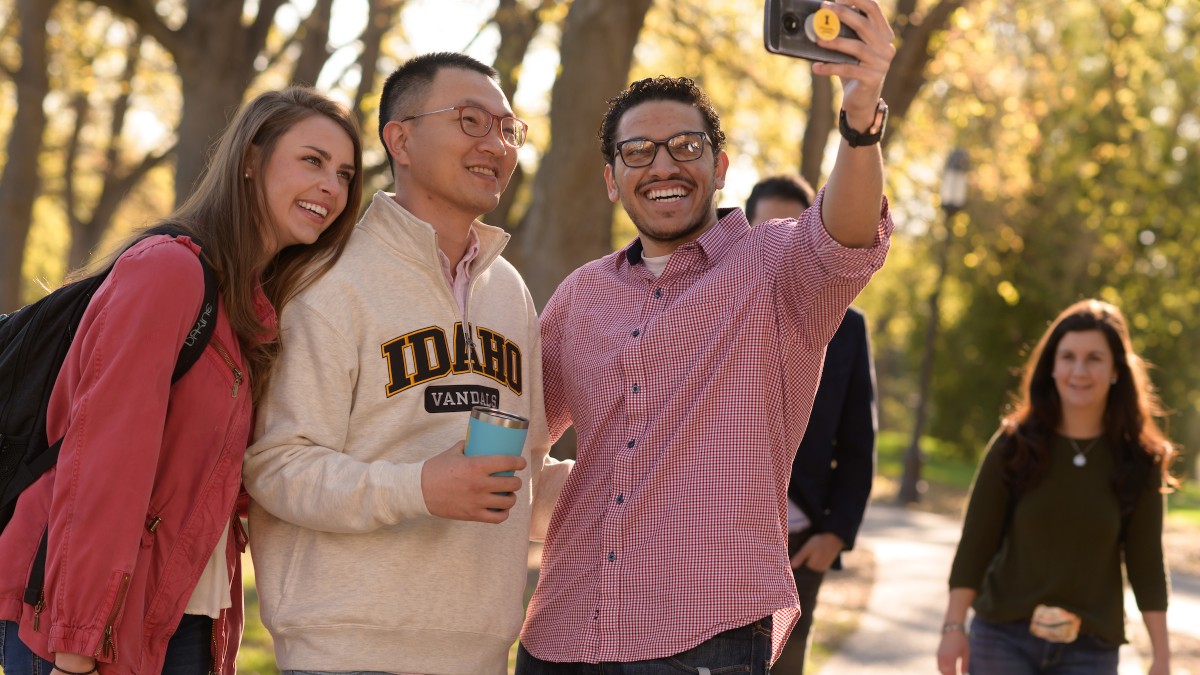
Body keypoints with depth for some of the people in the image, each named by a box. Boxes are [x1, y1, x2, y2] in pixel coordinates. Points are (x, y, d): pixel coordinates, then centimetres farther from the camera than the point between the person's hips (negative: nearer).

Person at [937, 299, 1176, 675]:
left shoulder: (1137, 461, 0)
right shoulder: (1014, 444, -2)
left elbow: (1146, 563, 1)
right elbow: (976, 542, -2)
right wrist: (953, 626, -7)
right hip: (1004, 637, 0)